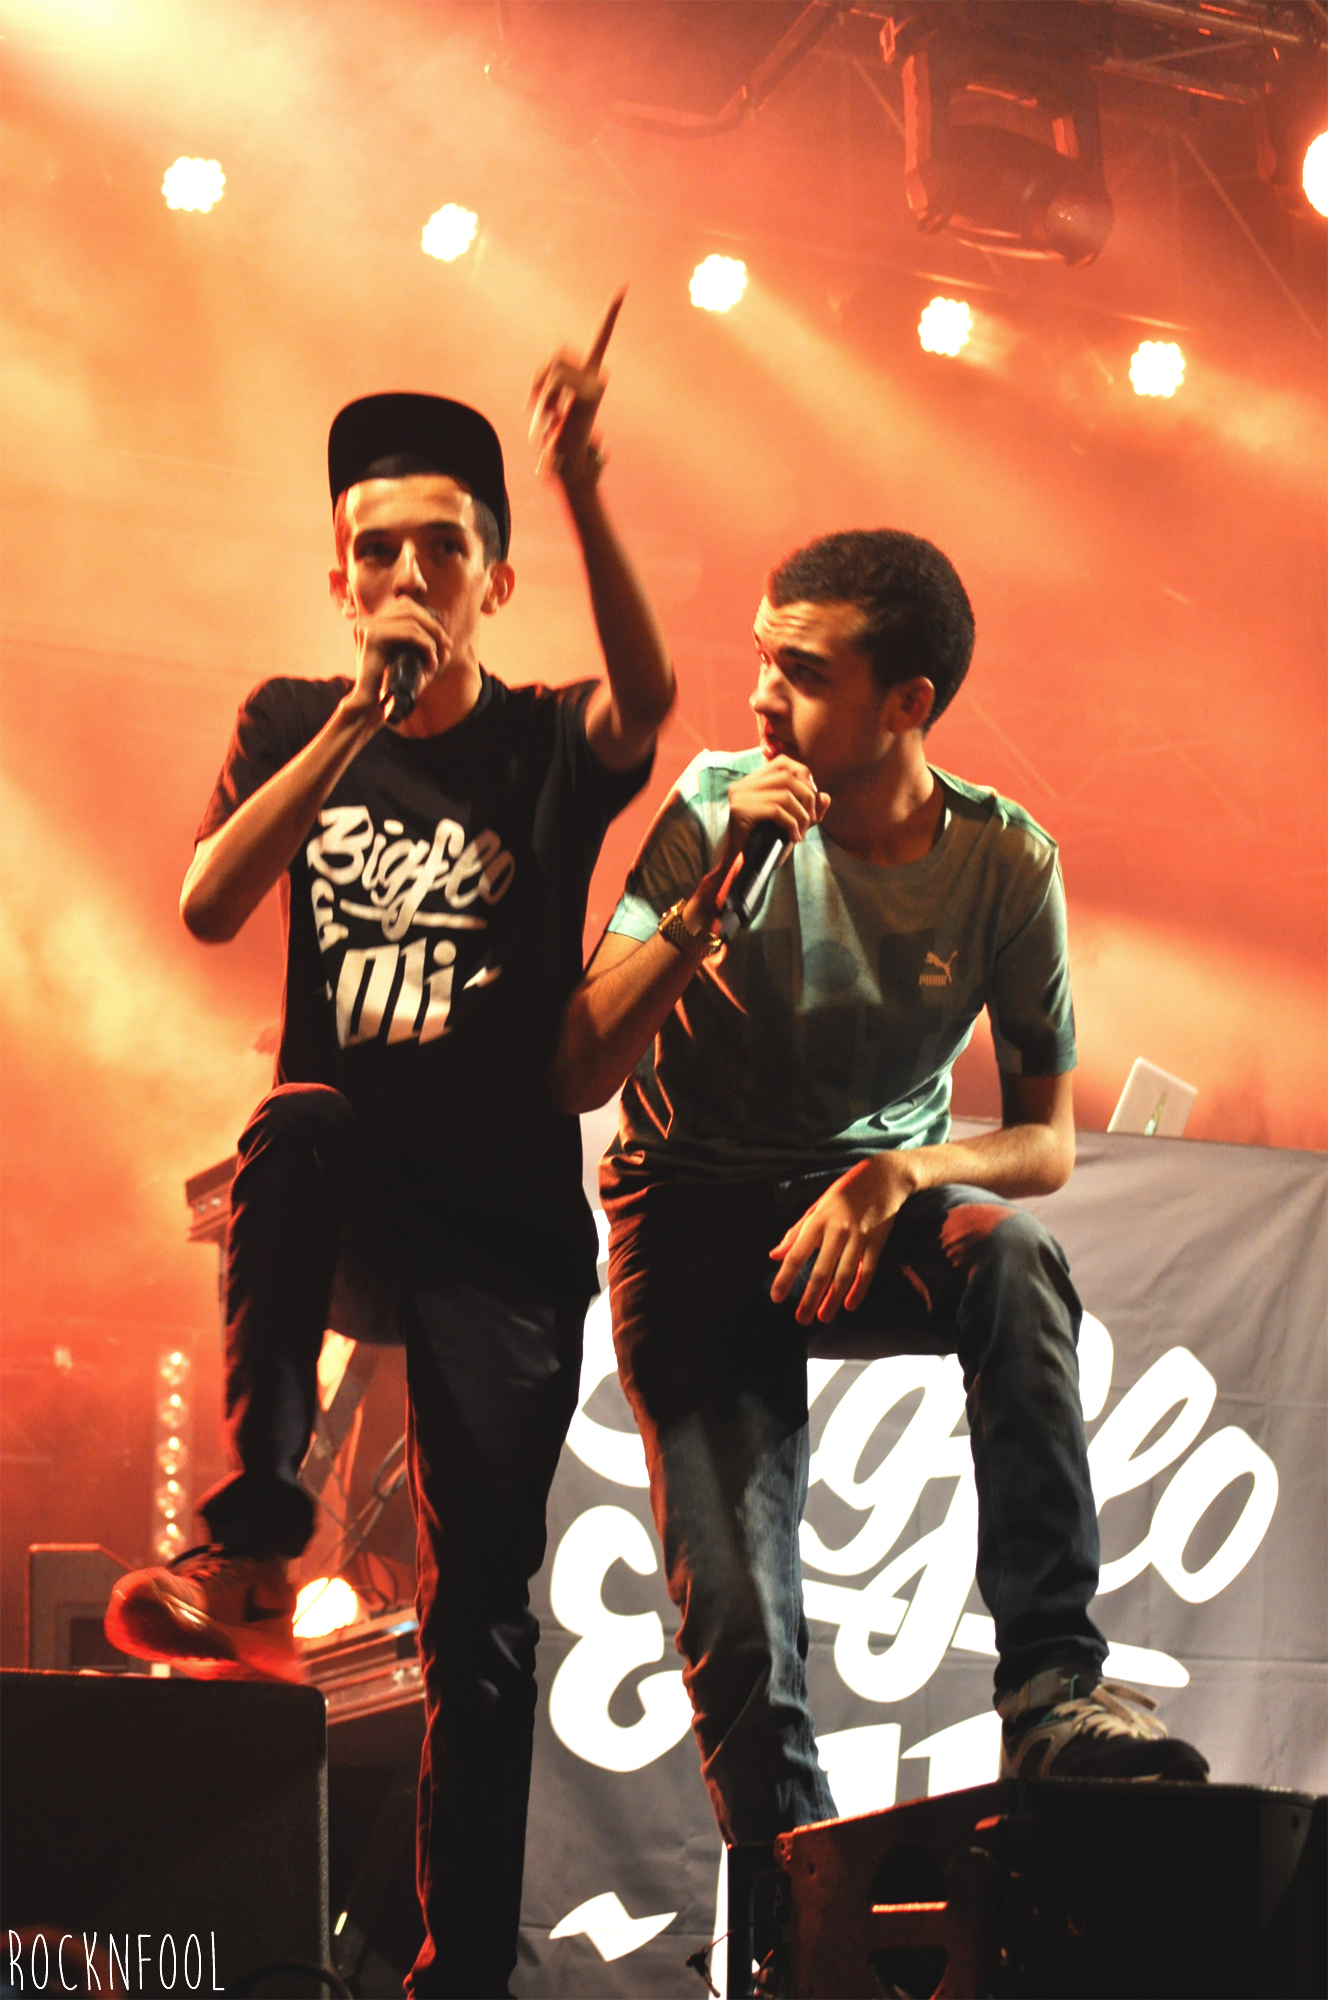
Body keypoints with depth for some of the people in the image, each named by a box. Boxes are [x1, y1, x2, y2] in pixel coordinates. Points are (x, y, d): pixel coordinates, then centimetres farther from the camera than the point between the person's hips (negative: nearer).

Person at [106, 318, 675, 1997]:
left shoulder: (551, 747, 0)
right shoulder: (290, 726, 7)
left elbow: (649, 694, -25)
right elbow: (208, 907, -10)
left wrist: (581, 492, -41)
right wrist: (361, 722, -18)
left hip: (509, 1232, -1)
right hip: (344, 1210, 1)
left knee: (481, 1619, -3)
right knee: (298, 1125, -35)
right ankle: (252, 1559, -37)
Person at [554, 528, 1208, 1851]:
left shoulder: (1003, 861, -10)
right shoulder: (721, 808, -11)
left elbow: (1046, 1142, -5)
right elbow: (575, 1075, -16)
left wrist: (899, 1174, -25)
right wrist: (717, 888, -28)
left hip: (881, 1197, 0)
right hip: (695, 1209, 0)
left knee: (1013, 1259, -35)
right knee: (737, 1627, -14)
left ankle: (1051, 1684, -34)